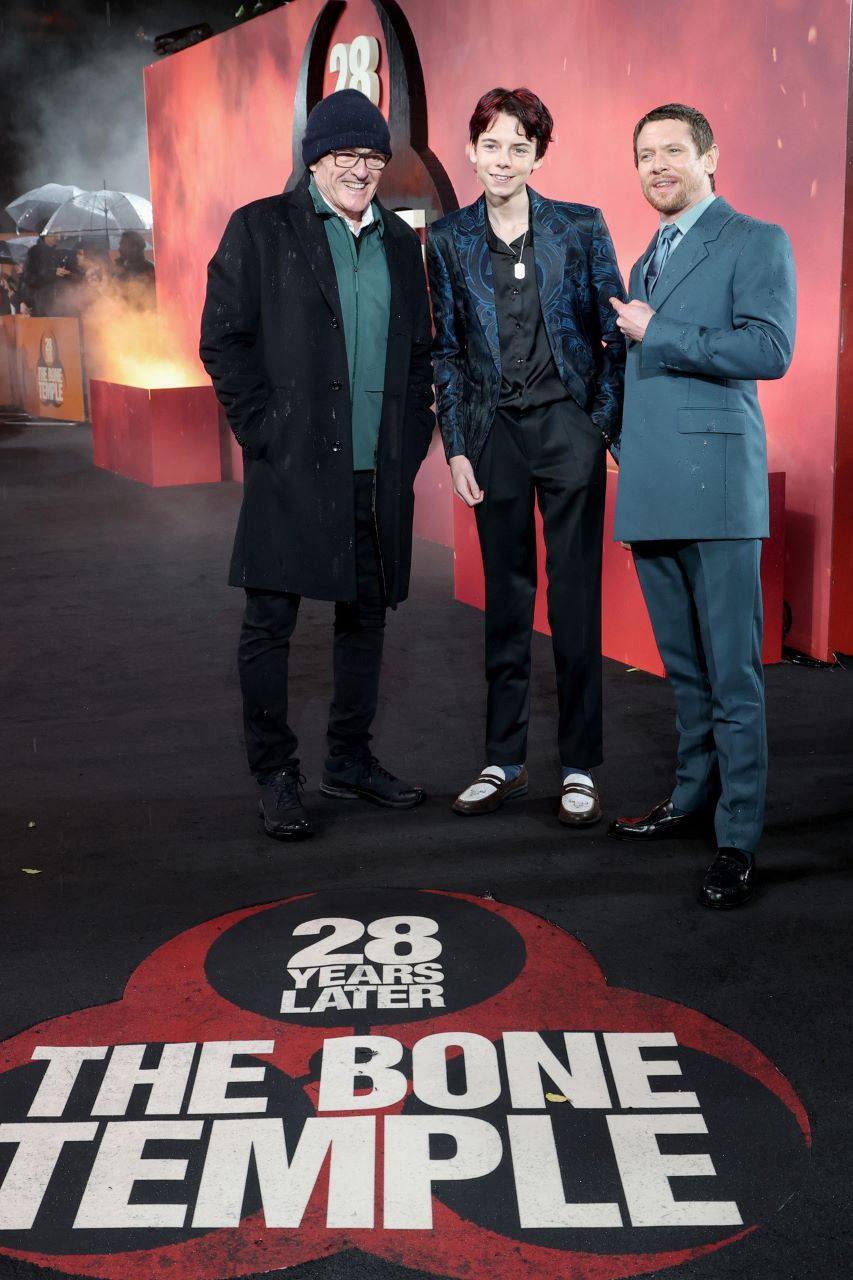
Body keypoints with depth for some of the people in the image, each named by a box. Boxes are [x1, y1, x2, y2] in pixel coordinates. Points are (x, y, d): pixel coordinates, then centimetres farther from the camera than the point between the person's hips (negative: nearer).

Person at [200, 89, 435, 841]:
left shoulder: (400, 241, 15)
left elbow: (419, 350, 18)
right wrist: (262, 431, -9)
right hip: (293, 466, -4)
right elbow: (223, 340, -3)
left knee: (367, 615, 11)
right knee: (270, 622, -1)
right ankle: (276, 777, 11)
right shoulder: (262, 229, 1)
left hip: (380, 470, 5)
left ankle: (352, 761, 25)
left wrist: (413, 435, 7)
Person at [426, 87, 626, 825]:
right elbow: (447, 350, 8)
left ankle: (580, 769, 11)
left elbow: (616, 334, 2)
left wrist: (606, 426, -6)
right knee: (505, 596, 8)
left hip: (568, 426, -2)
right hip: (494, 432, 2)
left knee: (575, 599, 0)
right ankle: (504, 762, 18)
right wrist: (455, 446, 2)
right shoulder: (449, 240, 6)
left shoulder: (581, 229, 0)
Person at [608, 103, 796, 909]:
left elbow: (770, 348, -15)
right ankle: (694, 798, 27)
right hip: (651, 492, 7)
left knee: (731, 672, -5)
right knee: (683, 667, 15)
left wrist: (655, 334, -10)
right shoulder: (646, 261, 23)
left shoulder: (755, 243, -1)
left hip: (715, 484, -7)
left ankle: (737, 840, 0)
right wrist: (626, 451, 17)